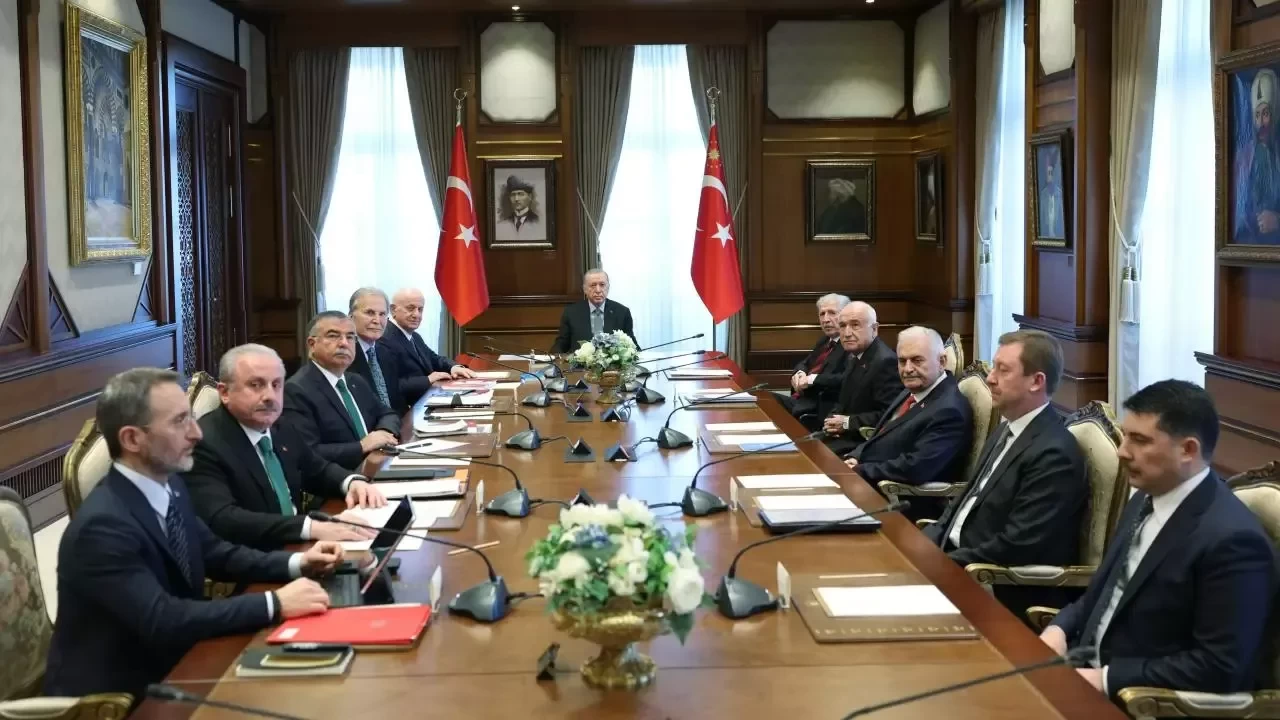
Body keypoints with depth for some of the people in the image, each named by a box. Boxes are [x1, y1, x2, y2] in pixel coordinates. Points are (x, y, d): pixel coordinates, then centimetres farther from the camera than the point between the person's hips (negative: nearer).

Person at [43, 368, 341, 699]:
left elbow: (212, 552, 13)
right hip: (113, 692, -7)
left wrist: (295, 563, -1)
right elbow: (162, 621, -30)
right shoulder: (103, 527, -25)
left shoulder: (169, 486, -1)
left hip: (167, 667, 7)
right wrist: (274, 604, -29)